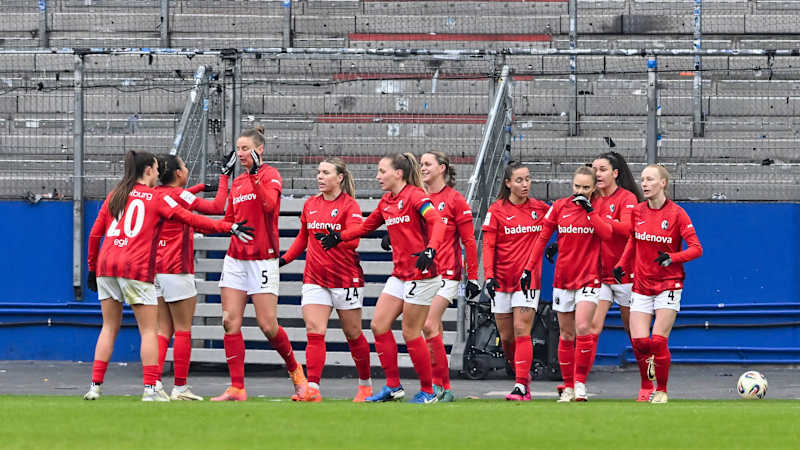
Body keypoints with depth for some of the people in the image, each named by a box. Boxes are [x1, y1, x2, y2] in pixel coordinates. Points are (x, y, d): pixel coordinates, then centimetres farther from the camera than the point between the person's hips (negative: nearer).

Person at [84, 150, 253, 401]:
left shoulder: (114, 196, 15)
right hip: (137, 268, -5)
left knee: (109, 327, 11)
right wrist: (229, 227, -3)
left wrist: (92, 268, 25)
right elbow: (190, 219, -5)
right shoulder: (157, 198, 1)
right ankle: (151, 388, -6)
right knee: (149, 330, 1)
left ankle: (95, 385, 4)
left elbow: (95, 234, 15)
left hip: (107, 265, 5)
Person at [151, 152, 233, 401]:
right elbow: (217, 207, -8)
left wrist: (201, 186, 36)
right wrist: (224, 177, 0)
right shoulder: (180, 196, -11)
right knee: (183, 331, 0)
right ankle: (180, 387, 1)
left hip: (156, 269, 7)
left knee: (163, 331, 8)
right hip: (177, 271, -7)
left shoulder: (157, 194, 9)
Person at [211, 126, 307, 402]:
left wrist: (255, 175, -27)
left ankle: (295, 370, 19)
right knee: (230, 322, -5)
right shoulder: (237, 183, 15)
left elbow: (269, 203, -23)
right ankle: (237, 388, -5)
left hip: (262, 259, -6)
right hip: (236, 258, 6)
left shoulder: (270, 174, -5)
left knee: (268, 325, -6)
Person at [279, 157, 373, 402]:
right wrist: (285, 259, 13)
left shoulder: (349, 205, -7)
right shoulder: (310, 205, 9)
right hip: (315, 278, 4)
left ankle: (365, 384, 26)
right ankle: (312, 389, -17)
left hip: (346, 278, -4)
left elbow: (353, 239, -20)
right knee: (314, 332, -11)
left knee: (353, 334, 8)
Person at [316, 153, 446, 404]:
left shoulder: (415, 196, -12)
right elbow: (367, 226, 29)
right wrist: (338, 238, 18)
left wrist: (430, 250, -40)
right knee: (379, 326, 3)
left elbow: (437, 223, -24)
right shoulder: (386, 202, 14)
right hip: (399, 275, 9)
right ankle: (393, 387, 11)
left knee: (410, 333, -5)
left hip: (421, 274, -9)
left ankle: (428, 391, 7)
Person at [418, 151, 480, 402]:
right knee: (434, 330, 6)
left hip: (446, 273, -6)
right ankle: (441, 387, 10)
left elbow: (468, 241, -3)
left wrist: (472, 278, -5)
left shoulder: (454, 200, -3)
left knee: (429, 326, -16)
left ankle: (441, 385, -12)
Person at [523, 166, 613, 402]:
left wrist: (589, 210, -17)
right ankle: (568, 386, 14)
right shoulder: (560, 206, 4)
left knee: (583, 328, -17)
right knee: (566, 334, 7)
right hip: (563, 277, 3)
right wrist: (529, 268, 5)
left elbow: (607, 233, -16)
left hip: (589, 277, -3)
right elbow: (543, 238, 8)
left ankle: (580, 382, -8)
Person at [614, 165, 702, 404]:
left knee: (658, 341, -11)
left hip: (668, 284, -4)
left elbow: (696, 248, -11)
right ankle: (648, 386, 17)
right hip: (641, 284, 4)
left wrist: (672, 258, -26)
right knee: (639, 341, -8)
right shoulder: (637, 212, 4)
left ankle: (662, 391, 6)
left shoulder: (676, 213, -9)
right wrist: (622, 264, 8)